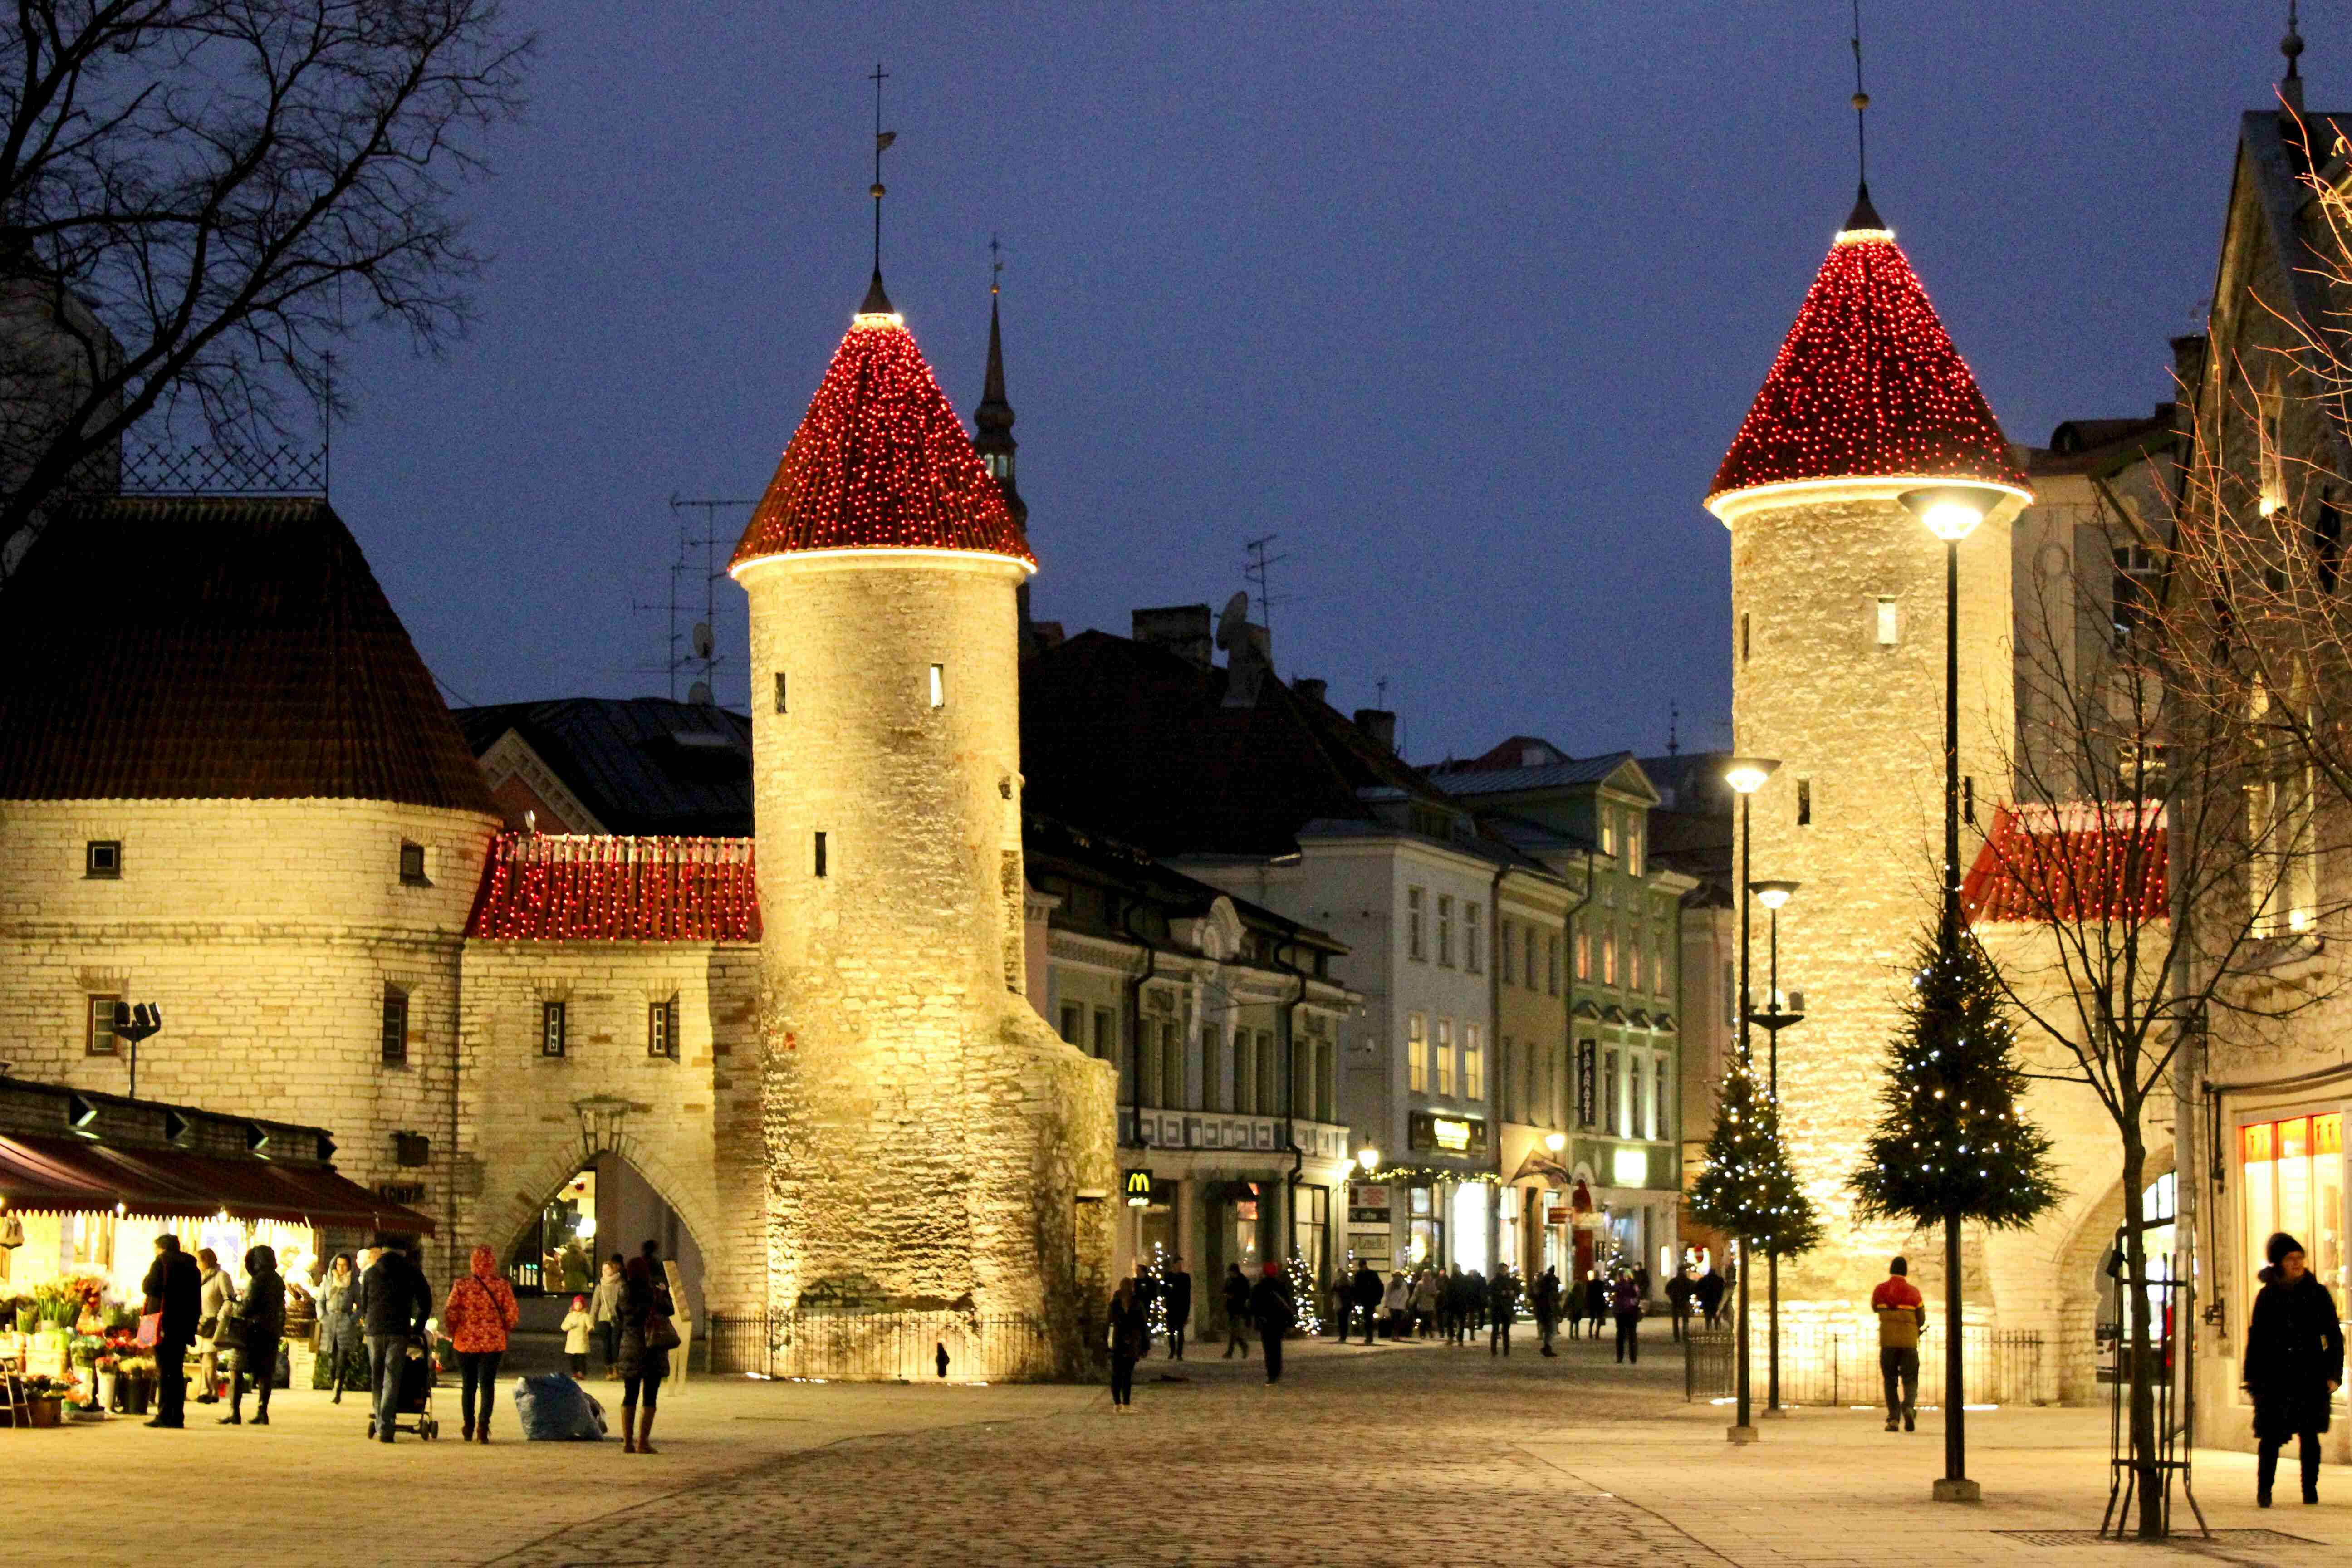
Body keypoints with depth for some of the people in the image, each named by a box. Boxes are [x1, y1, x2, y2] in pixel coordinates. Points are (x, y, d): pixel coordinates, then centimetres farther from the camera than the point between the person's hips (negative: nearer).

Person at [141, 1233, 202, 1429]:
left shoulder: (161, 1263, -4)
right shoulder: (192, 1266, 15)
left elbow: (149, 1287, -13)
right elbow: (197, 1298, 14)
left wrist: (145, 1280, 9)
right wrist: (192, 1323, 15)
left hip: (164, 1325, -6)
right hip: (183, 1327, 6)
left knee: (163, 1371, -5)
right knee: (177, 1371, 10)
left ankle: (165, 1415, -10)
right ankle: (178, 1416, 7)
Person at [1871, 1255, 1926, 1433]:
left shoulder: (1880, 1290, 0)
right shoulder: (1913, 1292, -2)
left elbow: (1875, 1308, 19)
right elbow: (1921, 1320, 6)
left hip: (1887, 1343, 1)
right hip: (1909, 1343, -1)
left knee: (1890, 1382, 10)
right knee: (1910, 1381, 5)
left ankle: (1893, 1418, -1)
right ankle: (1909, 1407, -23)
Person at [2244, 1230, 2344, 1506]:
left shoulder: (2318, 1294, 5)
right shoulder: (2267, 1296, 5)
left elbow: (2334, 1337, 7)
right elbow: (2256, 1338, 7)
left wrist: (2333, 1374, -1)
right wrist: (2253, 1377, 2)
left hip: (2311, 1377, 0)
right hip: (2275, 1377, 0)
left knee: (2309, 1436, 4)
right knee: (2270, 1435, -6)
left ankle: (2310, 1490, 13)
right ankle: (2264, 1490, 0)